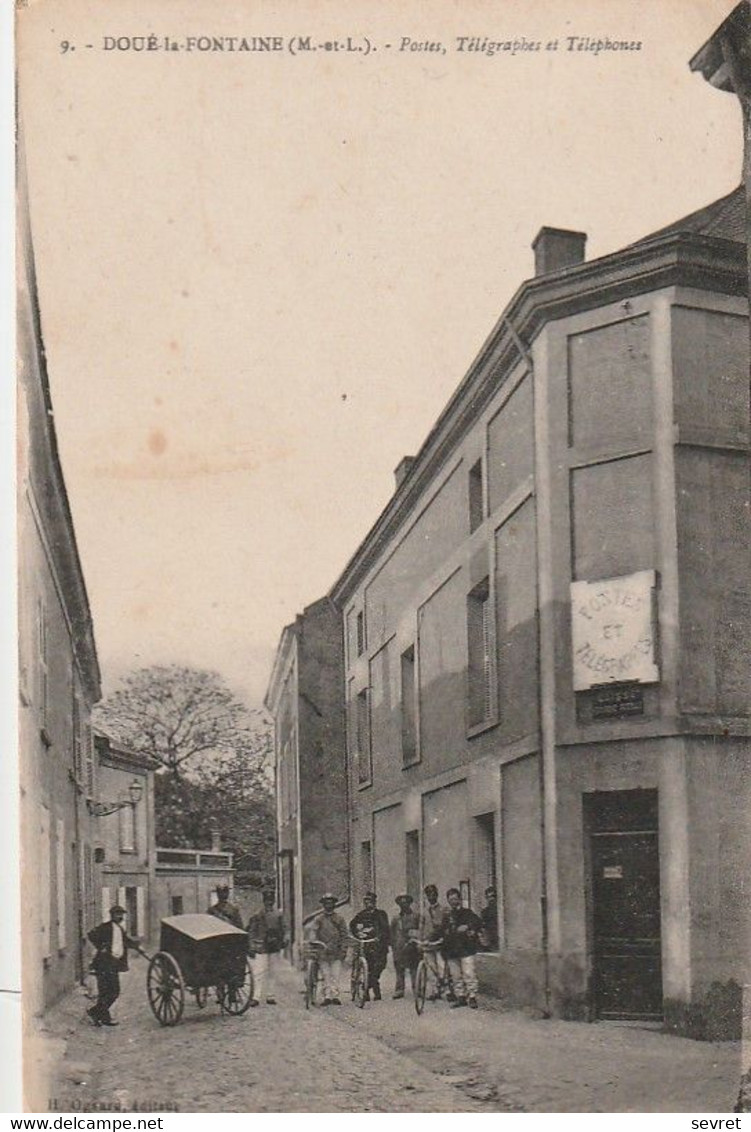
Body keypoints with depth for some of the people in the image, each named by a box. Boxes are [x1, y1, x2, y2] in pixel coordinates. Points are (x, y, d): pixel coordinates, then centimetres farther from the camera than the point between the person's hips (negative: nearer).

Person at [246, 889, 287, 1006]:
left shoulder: (278, 914, 10)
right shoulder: (257, 915, -7)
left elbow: (281, 929, 22)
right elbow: (251, 931, -7)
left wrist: (282, 940, 11)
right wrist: (251, 947, -11)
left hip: (274, 948, 5)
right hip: (261, 947, -5)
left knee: (272, 972, 10)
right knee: (259, 972, -9)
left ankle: (270, 996, 17)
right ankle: (256, 997, -7)